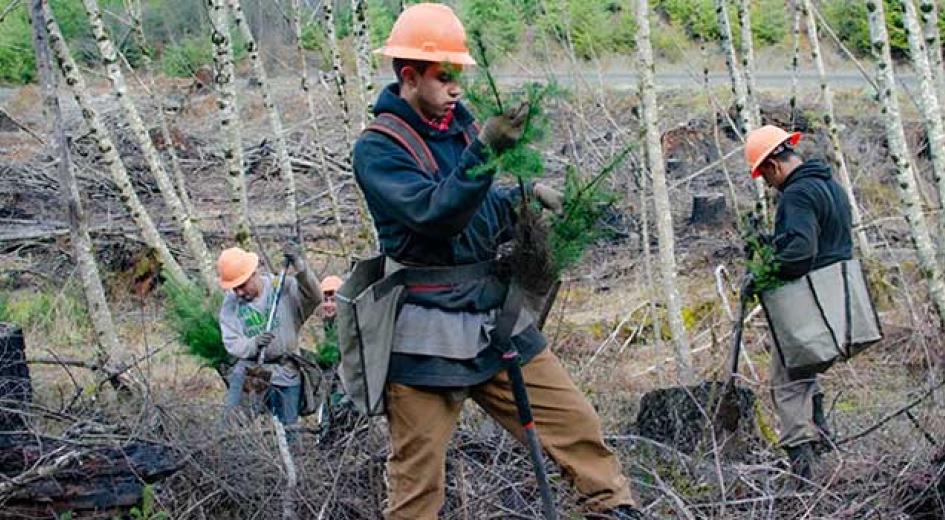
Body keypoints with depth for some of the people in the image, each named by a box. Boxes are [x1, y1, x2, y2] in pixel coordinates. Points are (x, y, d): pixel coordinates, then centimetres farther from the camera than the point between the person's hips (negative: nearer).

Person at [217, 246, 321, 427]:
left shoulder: (284, 288, -6)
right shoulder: (230, 304, -1)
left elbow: (314, 298, -18)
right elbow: (231, 343, -8)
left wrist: (301, 270, -34)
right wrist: (254, 344, -29)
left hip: (286, 373, -1)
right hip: (249, 370, 1)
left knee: (288, 426, 1)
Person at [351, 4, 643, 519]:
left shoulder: (460, 126, 9)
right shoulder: (377, 148, -11)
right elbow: (433, 213, -25)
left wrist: (522, 197, -2)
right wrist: (484, 152, -36)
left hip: (495, 318, 6)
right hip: (427, 336, -6)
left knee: (575, 422, 4)